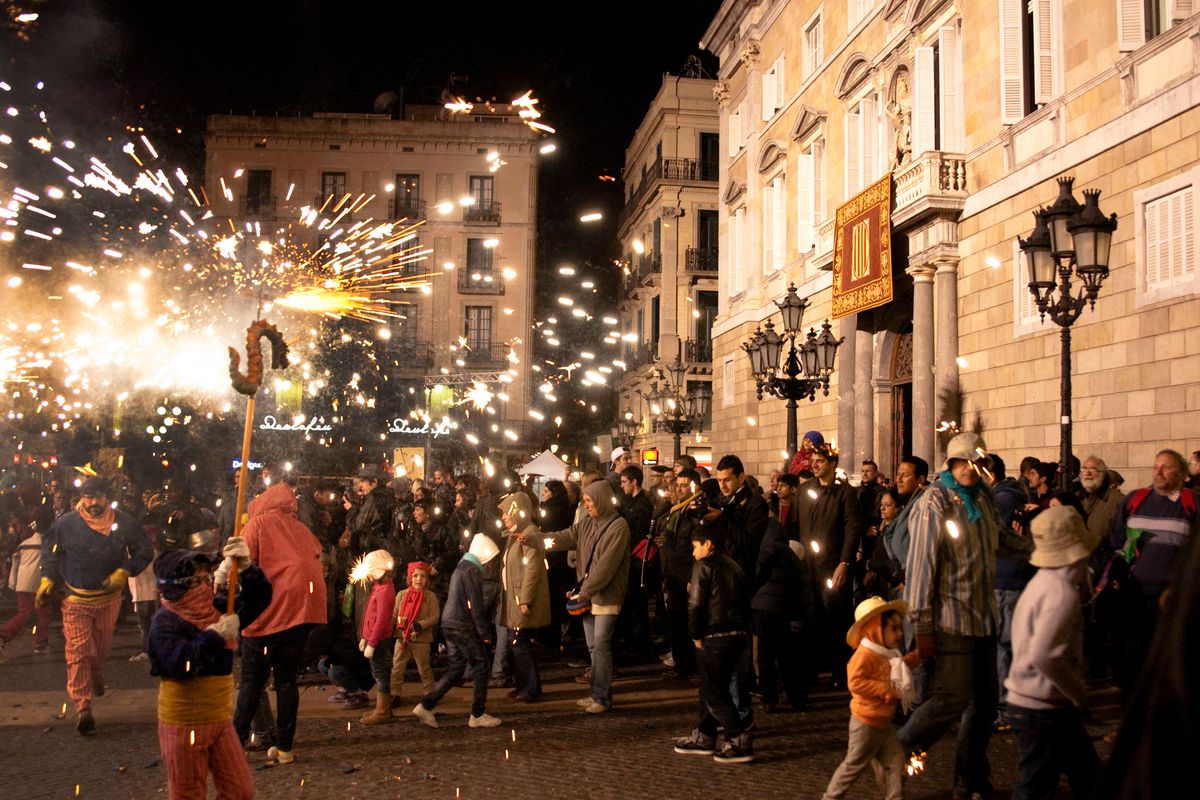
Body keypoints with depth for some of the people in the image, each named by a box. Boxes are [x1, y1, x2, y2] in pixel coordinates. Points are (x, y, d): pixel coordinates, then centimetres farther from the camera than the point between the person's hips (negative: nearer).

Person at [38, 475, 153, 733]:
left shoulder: (123, 522, -6)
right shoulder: (66, 524, -6)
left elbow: (144, 552, 2)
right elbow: (49, 550, 12)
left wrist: (124, 571, -12)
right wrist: (47, 579, 2)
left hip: (108, 597, 2)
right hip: (76, 600, -2)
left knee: (102, 648, 18)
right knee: (78, 651, -11)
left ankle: (96, 673, 52)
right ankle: (82, 707, -11)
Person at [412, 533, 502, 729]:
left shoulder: (461, 568, 18)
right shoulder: (471, 570, -13)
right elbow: (475, 605, -17)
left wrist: (482, 628, 20)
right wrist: (484, 631, -12)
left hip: (450, 624, 9)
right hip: (464, 627, -9)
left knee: (455, 670, 13)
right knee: (480, 668, 1)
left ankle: (425, 706, 8)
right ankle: (478, 715, 7)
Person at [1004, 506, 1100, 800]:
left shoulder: (1044, 581, 8)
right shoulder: (1062, 593, -23)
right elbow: (1044, 656, -31)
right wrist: (1079, 693, -20)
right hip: (1044, 710, -10)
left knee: (1088, 776, 20)